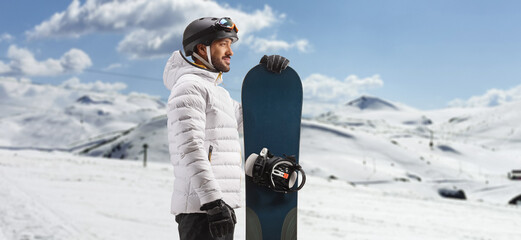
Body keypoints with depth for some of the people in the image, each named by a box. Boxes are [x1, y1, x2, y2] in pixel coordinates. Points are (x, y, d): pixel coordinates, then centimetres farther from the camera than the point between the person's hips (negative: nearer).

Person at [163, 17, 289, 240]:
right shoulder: (189, 87, -9)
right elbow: (190, 149, -20)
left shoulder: (216, 92, 22)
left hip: (218, 205, 10)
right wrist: (214, 202, -27)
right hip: (201, 208, -10)